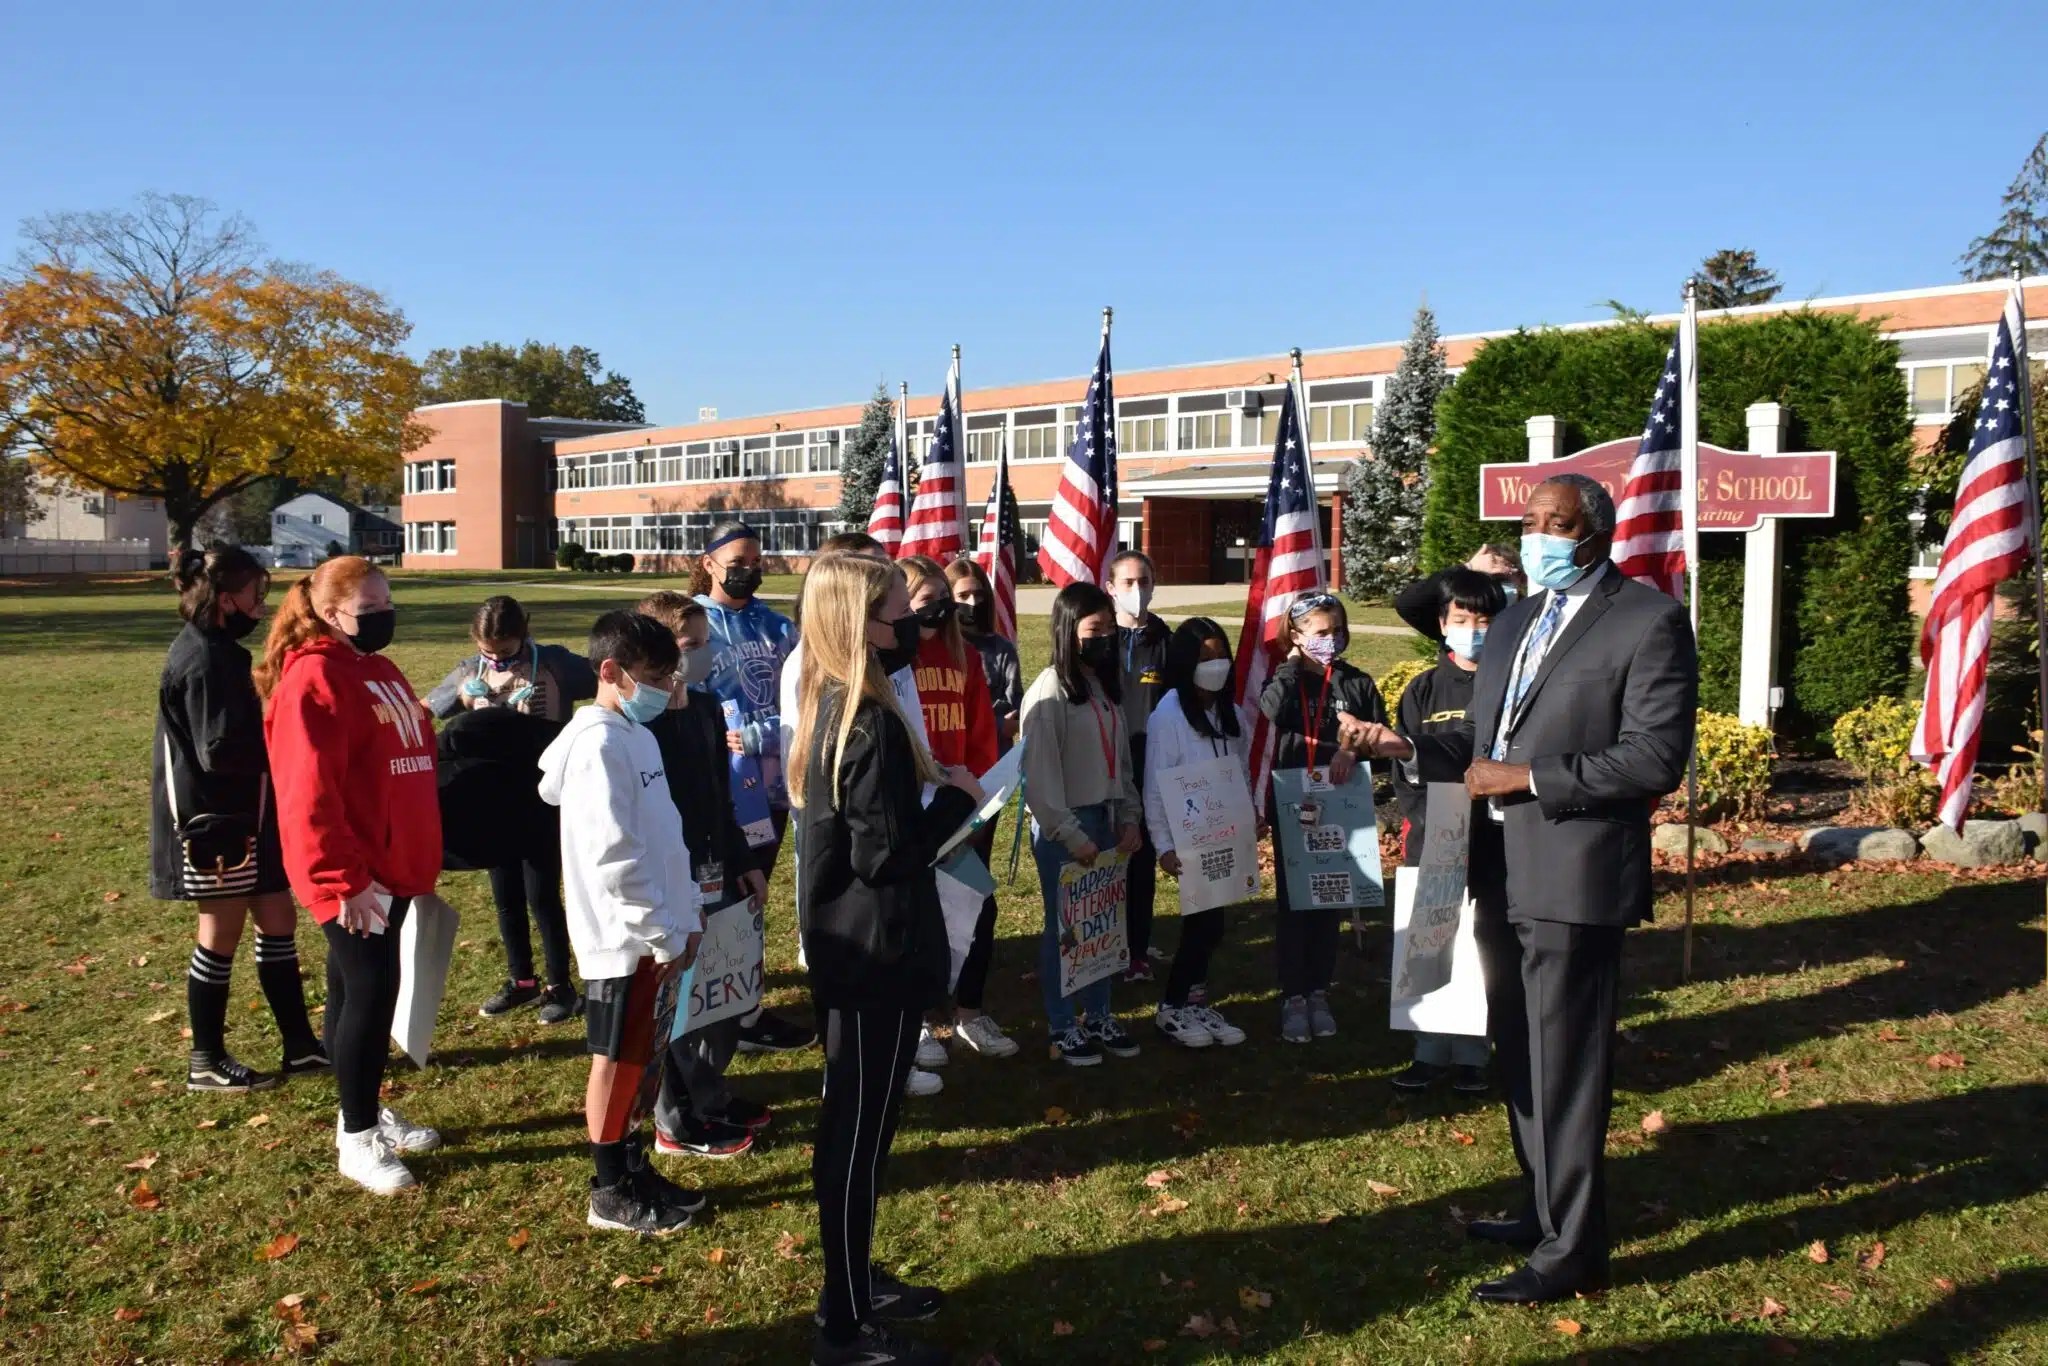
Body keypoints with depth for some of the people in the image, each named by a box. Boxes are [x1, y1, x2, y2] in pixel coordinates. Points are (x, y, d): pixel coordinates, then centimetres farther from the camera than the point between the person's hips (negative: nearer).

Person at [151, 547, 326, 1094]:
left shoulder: (214, 650, 12)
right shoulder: (204, 659, -19)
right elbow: (221, 750, -24)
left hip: (242, 814, 10)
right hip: (216, 819, -10)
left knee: (278, 921, 12)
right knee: (221, 934, 2)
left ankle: (300, 1045, 20)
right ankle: (206, 1062, 17)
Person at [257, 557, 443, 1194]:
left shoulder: (378, 670, 14)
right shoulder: (314, 679, -16)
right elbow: (309, 795, -21)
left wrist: (425, 853, 19)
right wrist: (343, 879, -21)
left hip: (393, 865, 9)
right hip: (352, 877, -9)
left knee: (356, 988, 17)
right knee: (371, 990, -5)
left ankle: (365, 1111, 28)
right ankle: (357, 1138, 8)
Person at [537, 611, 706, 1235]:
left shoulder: (637, 734, 11)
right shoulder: (600, 744, -19)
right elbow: (613, 856, -24)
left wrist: (686, 911, 13)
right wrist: (667, 933, -19)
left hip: (658, 933, 9)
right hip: (628, 941, -9)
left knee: (646, 1059, 17)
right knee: (618, 1062, 5)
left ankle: (634, 1168, 31)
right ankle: (611, 1195, 18)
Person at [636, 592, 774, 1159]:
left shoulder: (706, 708, 7)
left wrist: (744, 863, 15)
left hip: (715, 875, 8)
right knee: (679, 1002, 5)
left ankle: (707, 1095, 34)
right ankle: (678, 1121, 20)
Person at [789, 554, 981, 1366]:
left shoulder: (823, 707, 7)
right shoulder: (872, 722, -23)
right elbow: (885, 854, -23)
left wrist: (927, 790, 9)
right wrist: (956, 798, -10)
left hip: (843, 947, 10)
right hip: (878, 956, -10)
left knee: (849, 1124, 20)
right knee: (860, 1134, 2)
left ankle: (855, 1283, 36)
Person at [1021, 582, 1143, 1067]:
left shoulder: (1107, 686, 10)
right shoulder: (1049, 692, -14)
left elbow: (1121, 759, 13)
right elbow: (1039, 776, -16)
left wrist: (1129, 818, 5)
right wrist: (1070, 835, -16)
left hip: (1105, 820, 7)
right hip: (1062, 827, -7)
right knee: (1064, 927, 4)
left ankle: (1098, 1016, 27)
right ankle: (1063, 1028, 17)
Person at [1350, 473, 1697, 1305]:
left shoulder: (1650, 621, -9)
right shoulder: (1514, 623, 15)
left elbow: (1656, 758, -17)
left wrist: (1531, 779, -18)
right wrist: (1408, 748, -1)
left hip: (1573, 877, -8)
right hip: (1503, 874, 8)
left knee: (1565, 1069, 1)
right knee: (1519, 1057, 19)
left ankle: (1571, 1251, 15)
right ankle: (1542, 1210, 37)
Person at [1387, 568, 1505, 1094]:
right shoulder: (1423, 690, 7)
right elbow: (1404, 770, 6)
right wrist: (1431, 824, -6)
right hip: (1430, 843, 2)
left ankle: (1472, 1055, 15)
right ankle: (1430, 1052, 18)